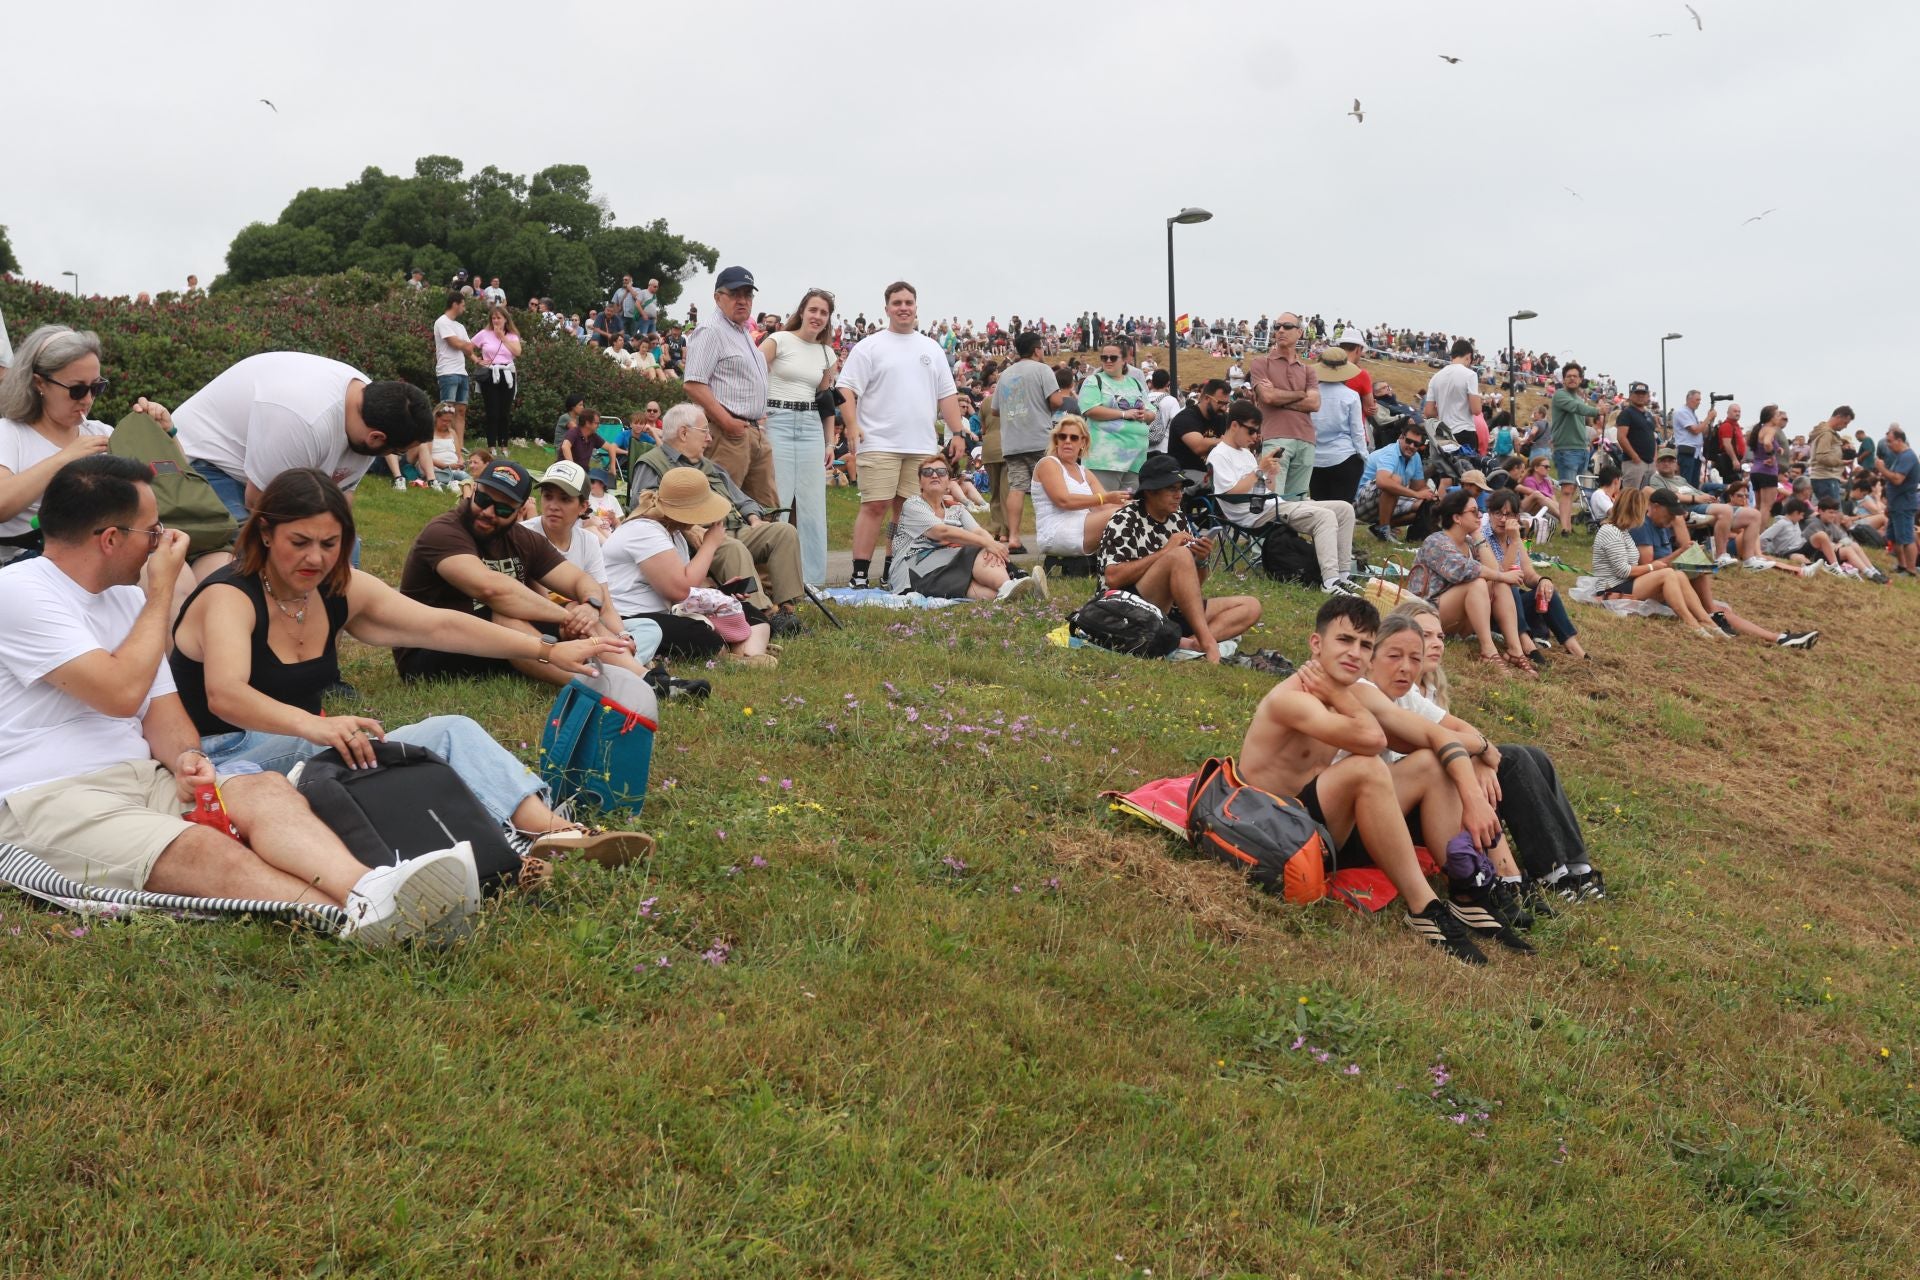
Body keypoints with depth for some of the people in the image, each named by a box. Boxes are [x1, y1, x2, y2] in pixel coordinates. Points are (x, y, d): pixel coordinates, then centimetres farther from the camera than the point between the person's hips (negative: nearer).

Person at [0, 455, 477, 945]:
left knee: (264, 789, -24)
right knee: (204, 850, -34)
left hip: (145, 777, 7)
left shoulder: (127, 598, 20)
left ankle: (366, 892, -53)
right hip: (48, 799, -7)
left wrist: (184, 756, -6)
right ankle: (363, 922, -56)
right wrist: (161, 592, -3)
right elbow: (121, 692, -15)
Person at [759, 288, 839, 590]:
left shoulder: (827, 354, 14)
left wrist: (829, 444, 18)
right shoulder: (779, 340, -2)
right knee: (777, 500, -5)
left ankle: (812, 576, 12)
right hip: (777, 422, -5)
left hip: (811, 427, 5)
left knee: (812, 503, 5)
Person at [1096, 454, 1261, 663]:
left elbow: (1194, 584, 19)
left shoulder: (1177, 521, 14)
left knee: (1250, 607, -5)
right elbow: (1113, 578, -19)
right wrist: (1165, 551, -17)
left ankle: (1190, 643, -31)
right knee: (1180, 556, -29)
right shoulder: (1125, 521, -4)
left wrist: (1201, 560, -4)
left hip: (1170, 611, 7)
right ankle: (1207, 643, -32)